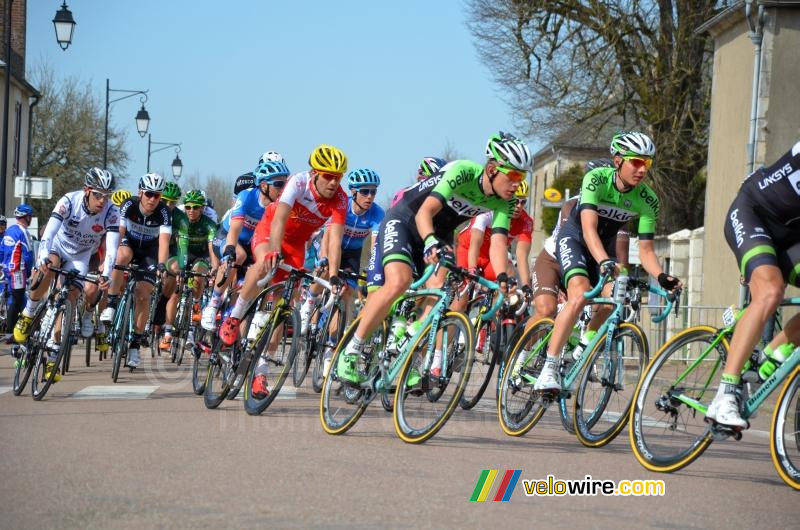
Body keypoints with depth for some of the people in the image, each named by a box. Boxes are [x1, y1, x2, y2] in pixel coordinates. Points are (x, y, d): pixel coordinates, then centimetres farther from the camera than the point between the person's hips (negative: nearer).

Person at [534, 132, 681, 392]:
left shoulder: (647, 200, -18)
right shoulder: (596, 179, -29)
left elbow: (645, 250, -17)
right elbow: (589, 229, -39)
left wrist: (662, 277, -36)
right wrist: (604, 262, -55)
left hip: (606, 244, 5)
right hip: (575, 237, -5)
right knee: (580, 296, -28)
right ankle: (548, 369, -28)